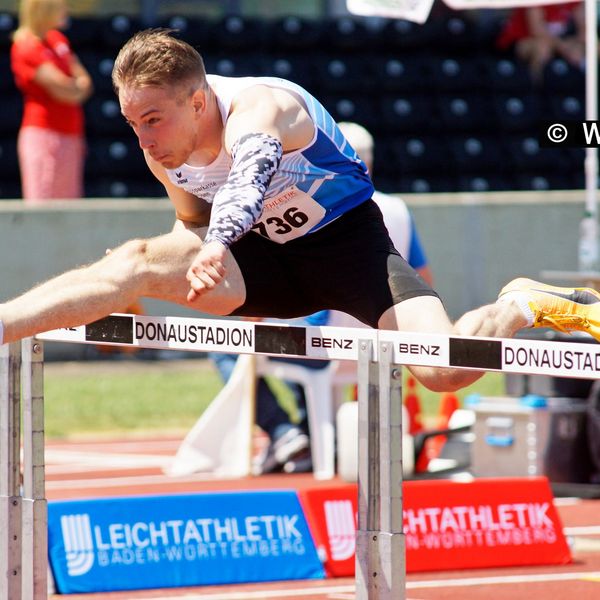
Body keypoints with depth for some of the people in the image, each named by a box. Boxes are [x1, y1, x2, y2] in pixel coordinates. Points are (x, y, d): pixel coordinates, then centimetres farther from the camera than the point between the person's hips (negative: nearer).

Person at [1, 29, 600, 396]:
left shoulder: (258, 108, -31)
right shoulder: (162, 150, -10)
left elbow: (250, 174, -57)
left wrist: (218, 245, -75)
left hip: (347, 242, -5)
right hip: (264, 258, 5)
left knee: (446, 370, -27)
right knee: (136, 260, -22)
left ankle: (522, 306, 2)